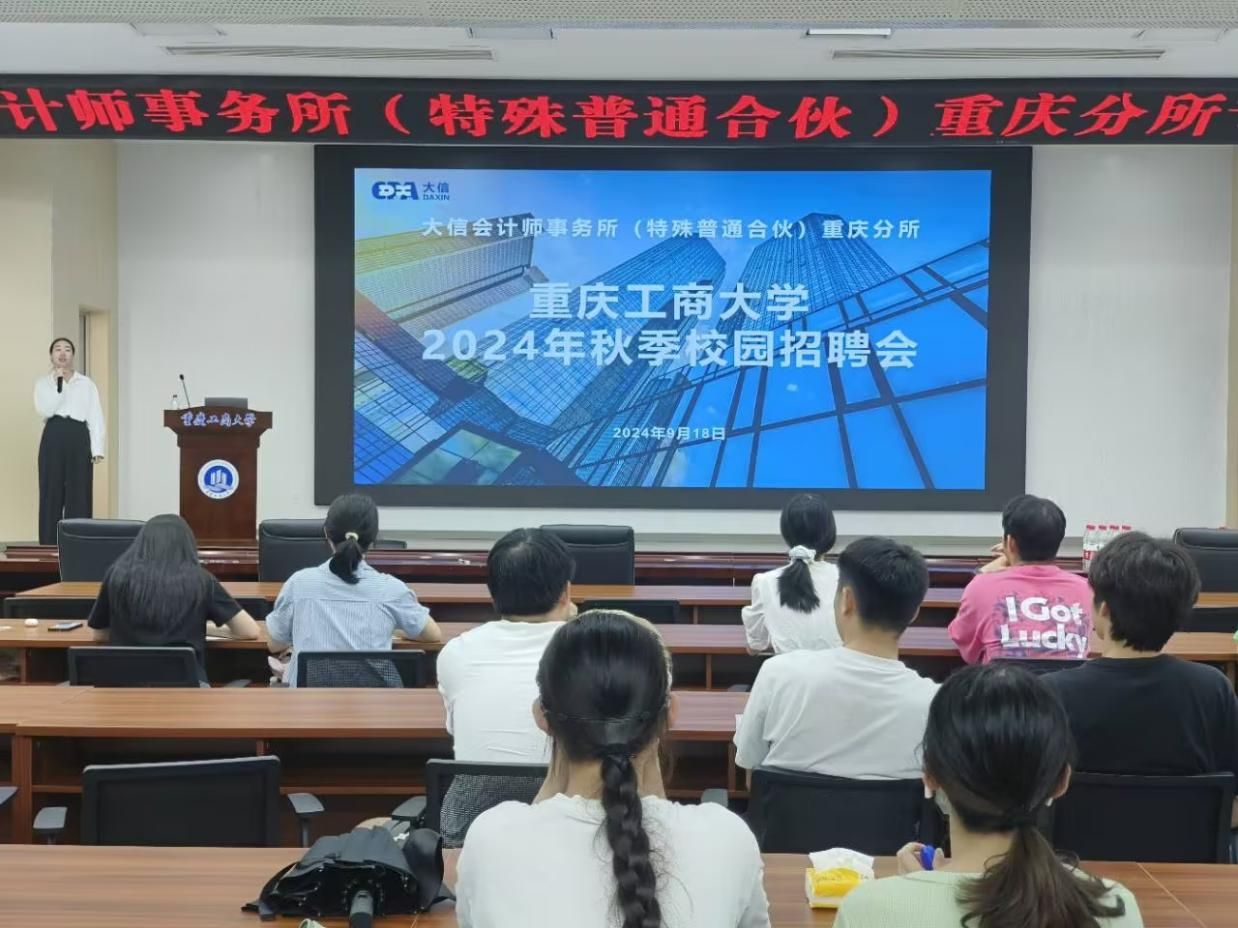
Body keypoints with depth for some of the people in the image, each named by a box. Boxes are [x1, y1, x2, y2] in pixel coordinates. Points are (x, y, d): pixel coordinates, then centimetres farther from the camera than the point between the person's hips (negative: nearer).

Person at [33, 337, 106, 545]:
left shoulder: (86, 383, 11)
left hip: (78, 437, 0)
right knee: (51, 493, -1)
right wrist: (58, 383, -11)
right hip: (53, 437, 0)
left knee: (80, 494, -3)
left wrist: (97, 448, -4)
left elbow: (95, 417, 5)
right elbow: (44, 410, -7)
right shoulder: (43, 383, 11)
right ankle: (49, 545, 4)